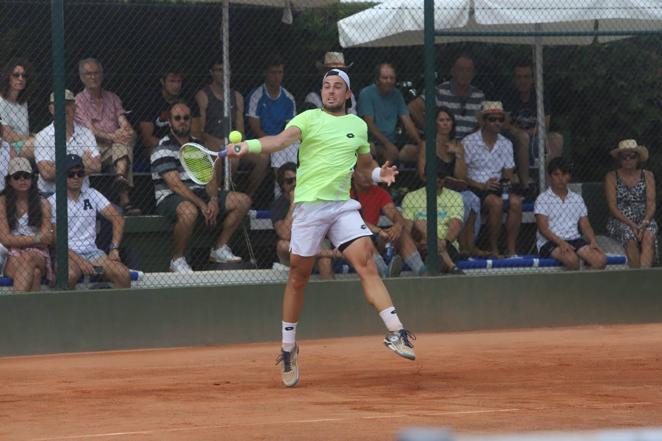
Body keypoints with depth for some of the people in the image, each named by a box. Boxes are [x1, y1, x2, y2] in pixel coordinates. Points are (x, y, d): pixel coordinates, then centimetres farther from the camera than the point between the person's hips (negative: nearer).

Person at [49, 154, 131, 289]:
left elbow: (118, 219, 12)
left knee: (123, 274, -21)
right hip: (67, 255, -4)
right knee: (70, 275, -38)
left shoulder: (93, 195, 14)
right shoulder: (52, 202, 1)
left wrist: (114, 249, -3)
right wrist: (78, 260, -17)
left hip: (92, 252, 4)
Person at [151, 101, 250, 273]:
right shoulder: (164, 149, -8)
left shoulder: (198, 145, 16)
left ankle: (219, 249, 3)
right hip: (170, 199, -8)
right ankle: (177, 259, -24)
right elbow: (175, 184, -18)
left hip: (199, 194, 8)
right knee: (189, 210, -43)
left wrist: (213, 200, -11)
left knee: (242, 201, -2)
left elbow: (209, 177, 10)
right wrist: (201, 205, -24)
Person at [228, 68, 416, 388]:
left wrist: (379, 174, 6)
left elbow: (364, 164, 29)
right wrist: (249, 146, -37)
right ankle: (288, 349, 16)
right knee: (299, 276, 3)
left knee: (366, 262, -14)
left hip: (343, 205, 3)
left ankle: (396, 332, -18)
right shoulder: (309, 119, 0)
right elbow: (281, 140, -17)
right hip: (309, 203, -3)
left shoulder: (358, 125, 14)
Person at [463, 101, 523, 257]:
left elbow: (508, 174, 16)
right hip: (475, 188, -5)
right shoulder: (469, 143, -4)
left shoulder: (506, 144, 13)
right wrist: (482, 186, -18)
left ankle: (511, 249, -27)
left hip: (498, 186, 5)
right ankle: (493, 249, -25)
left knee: (515, 200, -26)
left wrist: (507, 182, -8)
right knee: (496, 202, -34)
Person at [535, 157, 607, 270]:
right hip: (550, 242, -5)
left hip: (574, 240, 5)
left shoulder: (577, 199, 18)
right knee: (571, 259, -37)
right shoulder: (543, 199, 3)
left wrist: (593, 241, -8)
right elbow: (543, 228, -7)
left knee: (600, 260, -24)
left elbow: (585, 226, 15)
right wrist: (561, 243, -23)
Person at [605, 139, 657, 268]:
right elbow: (613, 207, -2)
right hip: (620, 222, -1)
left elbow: (651, 204, 3)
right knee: (630, 238, -34)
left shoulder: (647, 176, 13)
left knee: (649, 236, -33)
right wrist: (631, 225, -16)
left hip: (644, 220, 1)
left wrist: (645, 222, -18)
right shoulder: (611, 177, 8)